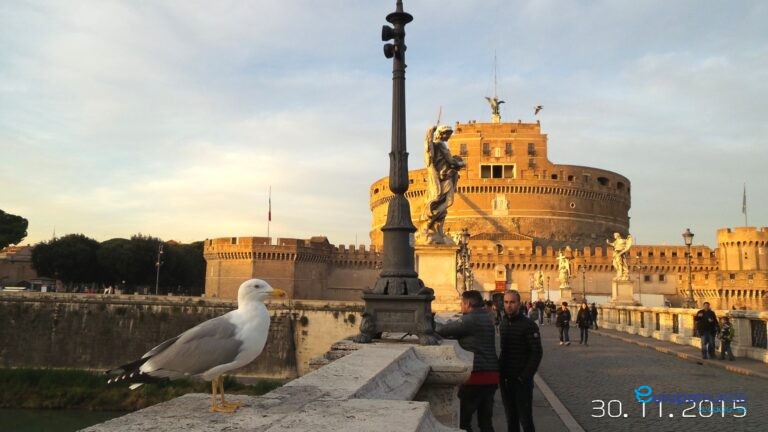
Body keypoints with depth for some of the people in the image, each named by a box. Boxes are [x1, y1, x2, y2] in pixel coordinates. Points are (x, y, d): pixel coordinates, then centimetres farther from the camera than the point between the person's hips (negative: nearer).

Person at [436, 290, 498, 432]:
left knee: (462, 420, 3)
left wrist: (433, 326, 9)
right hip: (492, 374, 8)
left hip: (477, 374, -8)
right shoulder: (487, 318, 15)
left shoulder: (470, 319, -12)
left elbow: (443, 330, -10)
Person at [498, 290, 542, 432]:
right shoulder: (503, 324, 10)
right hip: (505, 379, 6)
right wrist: (500, 372, 7)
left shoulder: (529, 325, -11)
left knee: (525, 419, 1)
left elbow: (537, 353, -15)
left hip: (521, 381, -6)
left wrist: (524, 377, -17)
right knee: (510, 418, 14)